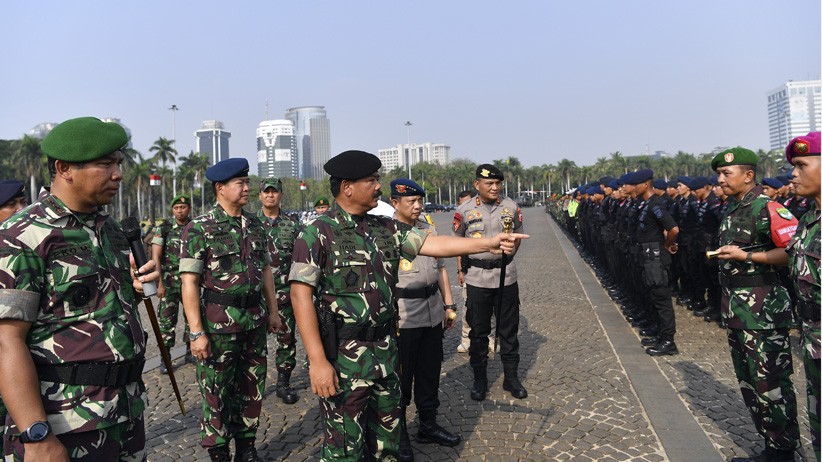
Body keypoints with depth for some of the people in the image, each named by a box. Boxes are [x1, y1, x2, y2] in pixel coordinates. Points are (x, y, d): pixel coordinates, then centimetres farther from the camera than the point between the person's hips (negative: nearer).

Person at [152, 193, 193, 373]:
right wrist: (159, 282, -13)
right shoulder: (165, 228, -5)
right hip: (169, 282, -3)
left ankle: (191, 351, 25)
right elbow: (155, 257, -7)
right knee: (167, 318, 0)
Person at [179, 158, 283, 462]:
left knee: (252, 388, 15)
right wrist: (196, 332, -17)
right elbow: (189, 283, -12)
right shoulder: (199, 229, -9)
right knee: (217, 392, 7)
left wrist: (273, 310, 13)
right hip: (218, 322, -5)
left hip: (255, 320, 6)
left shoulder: (255, 225, 8)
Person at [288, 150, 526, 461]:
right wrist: (317, 361, -19)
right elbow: (300, 295, -15)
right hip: (342, 357, -6)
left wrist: (487, 244, -4)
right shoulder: (318, 234, -10)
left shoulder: (386, 229, 8)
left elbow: (431, 244, 5)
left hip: (385, 351, 6)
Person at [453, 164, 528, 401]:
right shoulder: (465, 210, -5)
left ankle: (511, 377, 24)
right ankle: (479, 379, 21)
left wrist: (507, 258, 10)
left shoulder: (511, 207, 1)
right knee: (478, 330, 8)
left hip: (507, 276, 2)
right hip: (477, 277, -2)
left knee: (509, 329, 10)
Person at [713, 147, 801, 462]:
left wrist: (745, 256, -21)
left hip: (762, 310, -9)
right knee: (749, 382, 16)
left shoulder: (767, 208, -14)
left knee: (770, 383, -1)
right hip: (736, 311, 10)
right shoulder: (732, 211, 14)